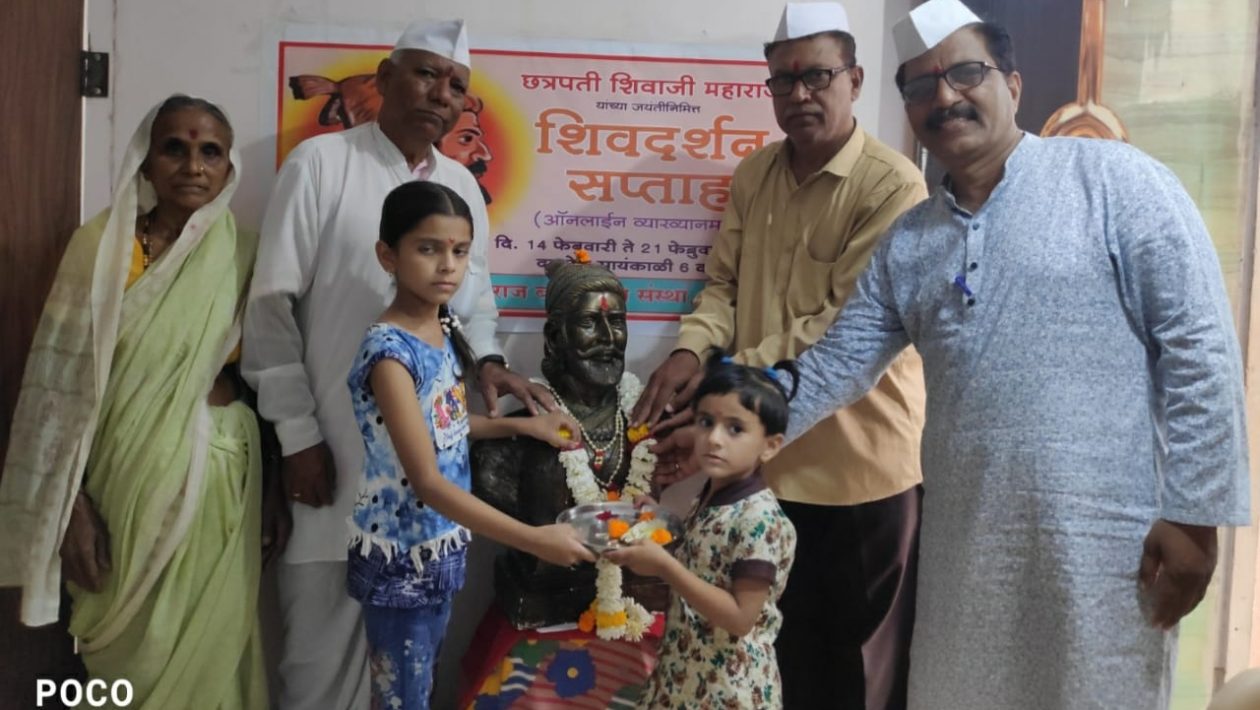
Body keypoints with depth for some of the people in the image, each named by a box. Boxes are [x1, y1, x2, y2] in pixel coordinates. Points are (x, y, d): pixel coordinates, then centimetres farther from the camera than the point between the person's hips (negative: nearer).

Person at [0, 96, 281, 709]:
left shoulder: (244, 253, 1)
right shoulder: (100, 244, -4)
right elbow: (62, 383, -5)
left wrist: (275, 496, 4)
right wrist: (73, 501, -10)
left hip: (221, 469, 1)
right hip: (128, 470, -1)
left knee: (207, 647, 9)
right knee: (129, 648, 10)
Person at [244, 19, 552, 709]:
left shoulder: (462, 185, 9)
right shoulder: (321, 163, -5)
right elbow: (273, 305, -7)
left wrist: (486, 359, -4)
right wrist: (298, 435, -10)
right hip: (335, 440, -4)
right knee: (324, 631, 4)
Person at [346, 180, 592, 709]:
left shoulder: (446, 328, 1)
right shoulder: (390, 352, -25)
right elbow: (427, 482, -28)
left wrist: (521, 425, 3)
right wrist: (533, 539, -32)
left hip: (442, 542, 8)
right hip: (401, 553, -8)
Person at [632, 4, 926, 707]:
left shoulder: (893, 184, -14)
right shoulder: (753, 176, 8)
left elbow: (848, 323, -20)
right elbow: (724, 284, 9)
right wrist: (692, 350, -12)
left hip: (861, 462, -6)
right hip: (765, 455, 6)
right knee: (773, 651, 20)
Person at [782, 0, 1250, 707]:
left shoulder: (1114, 179, -6)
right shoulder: (906, 243, 10)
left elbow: (1199, 349, -9)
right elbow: (834, 367, 12)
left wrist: (1194, 513, -12)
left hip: (1103, 540, -5)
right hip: (964, 545, 5)